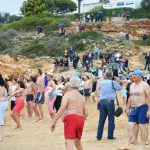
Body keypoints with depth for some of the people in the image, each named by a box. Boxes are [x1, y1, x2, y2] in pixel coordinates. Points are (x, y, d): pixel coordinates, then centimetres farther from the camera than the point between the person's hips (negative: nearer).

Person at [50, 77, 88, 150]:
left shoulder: (68, 94, 0)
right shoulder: (82, 97, 20)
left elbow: (62, 108, -15)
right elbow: (86, 113, 17)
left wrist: (53, 122, -17)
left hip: (71, 119, -7)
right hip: (80, 119, 7)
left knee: (69, 143, -17)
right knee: (78, 142, 26)